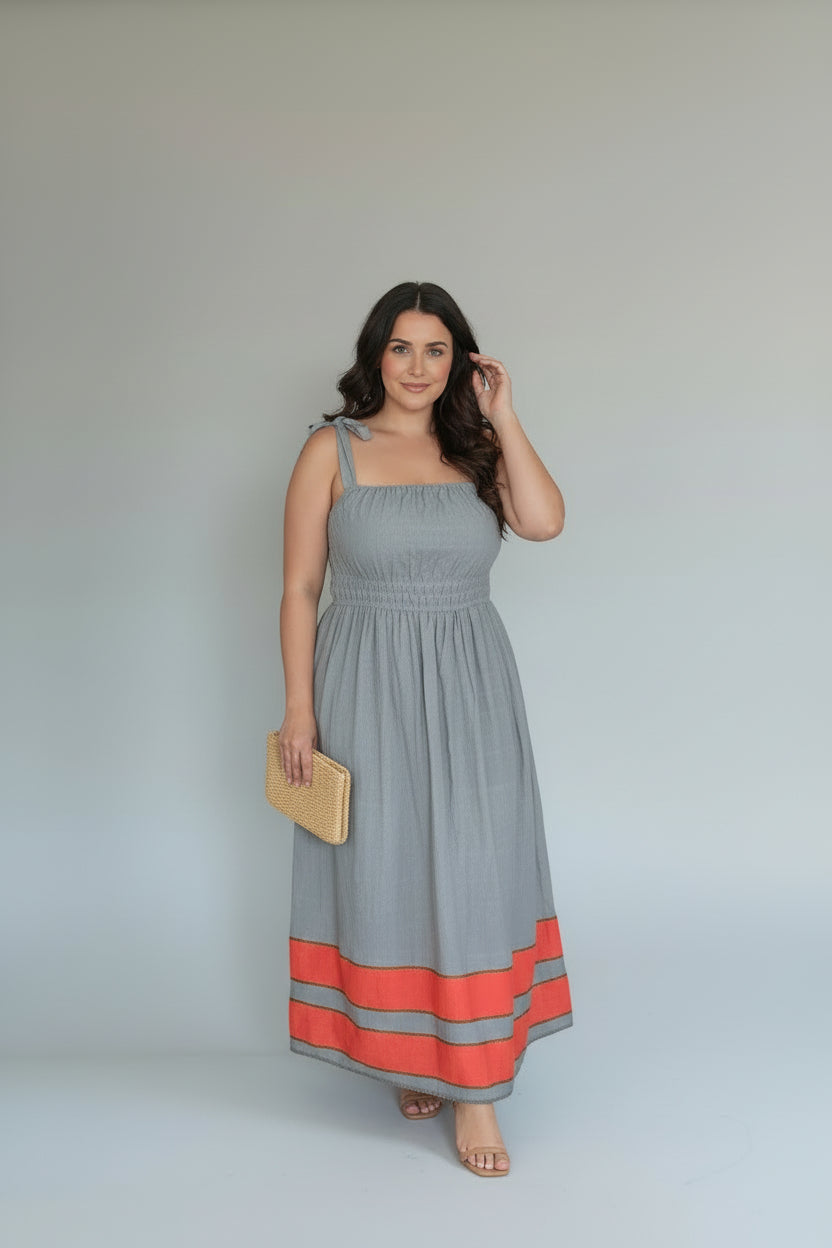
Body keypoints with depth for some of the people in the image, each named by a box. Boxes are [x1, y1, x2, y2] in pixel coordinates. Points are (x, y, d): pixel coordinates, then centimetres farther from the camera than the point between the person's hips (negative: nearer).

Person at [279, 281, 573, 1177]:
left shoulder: (476, 449, 8)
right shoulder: (332, 449, 0)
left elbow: (544, 522, -11)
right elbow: (299, 588, -1)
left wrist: (502, 419, -6)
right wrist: (299, 708, -6)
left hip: (468, 691, 2)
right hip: (368, 691, -2)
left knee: (471, 874, 2)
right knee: (382, 869, 7)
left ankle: (474, 1083, 11)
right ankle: (406, 1054, 27)